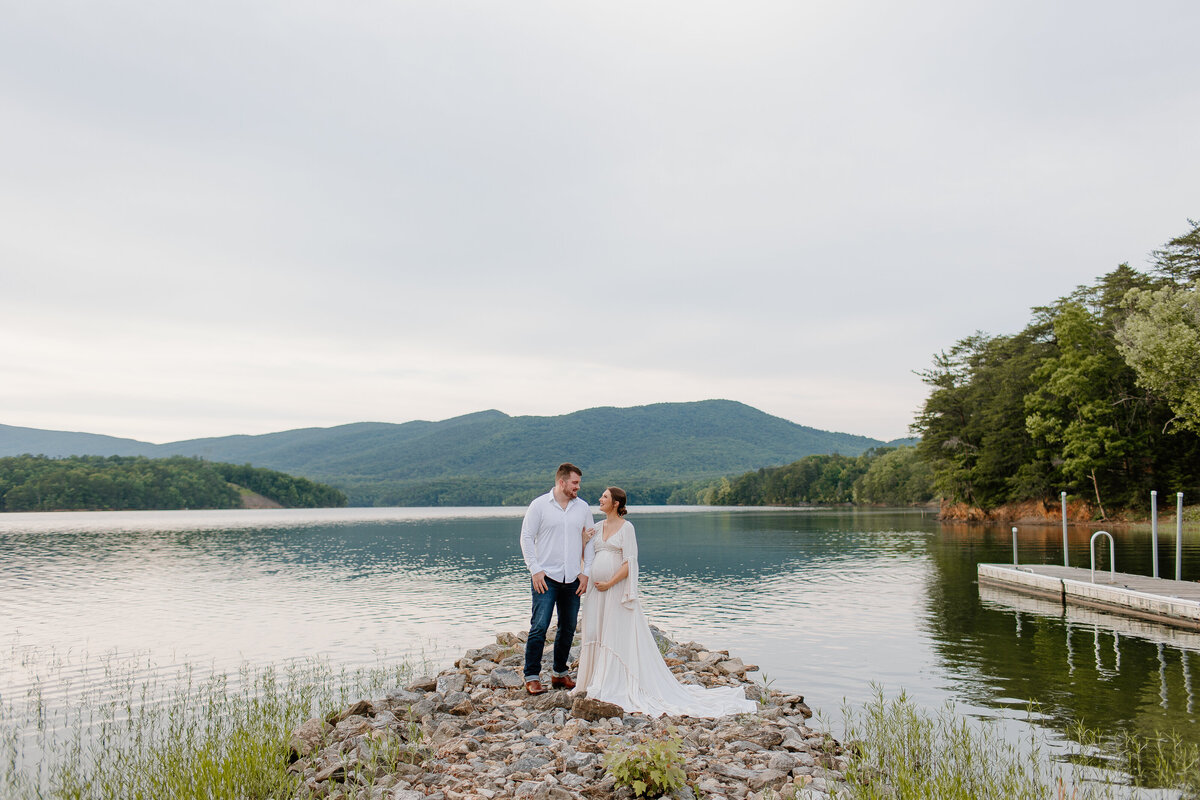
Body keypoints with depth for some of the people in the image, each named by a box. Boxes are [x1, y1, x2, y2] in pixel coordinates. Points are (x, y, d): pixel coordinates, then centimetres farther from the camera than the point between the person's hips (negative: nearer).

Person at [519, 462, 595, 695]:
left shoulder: (583, 508, 9)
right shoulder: (539, 505, -2)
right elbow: (526, 538, -1)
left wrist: (586, 572, 4)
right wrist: (535, 570, -9)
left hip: (573, 579, 4)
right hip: (546, 577, -4)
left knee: (568, 629, 10)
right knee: (539, 627, -8)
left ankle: (560, 673, 24)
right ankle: (532, 677, 0)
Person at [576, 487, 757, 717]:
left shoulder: (626, 527, -6)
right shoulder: (598, 527, 13)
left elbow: (629, 563, -11)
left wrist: (609, 583, -16)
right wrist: (583, 538, 1)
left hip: (617, 589, -6)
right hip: (596, 590, 6)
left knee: (618, 635, -2)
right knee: (594, 634, 7)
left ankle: (619, 686, 5)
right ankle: (598, 684, 18)